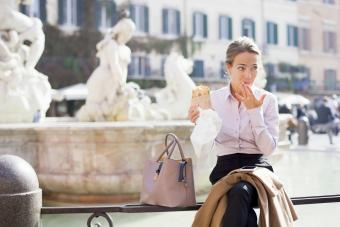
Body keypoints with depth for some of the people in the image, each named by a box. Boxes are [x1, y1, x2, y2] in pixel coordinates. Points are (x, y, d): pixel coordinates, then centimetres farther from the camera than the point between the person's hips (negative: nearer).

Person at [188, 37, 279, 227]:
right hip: (226, 168, 1)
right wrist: (199, 123, -18)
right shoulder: (214, 98, 4)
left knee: (240, 192, -35)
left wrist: (254, 111, -12)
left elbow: (269, 148, -7)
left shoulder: (268, 100, 1)